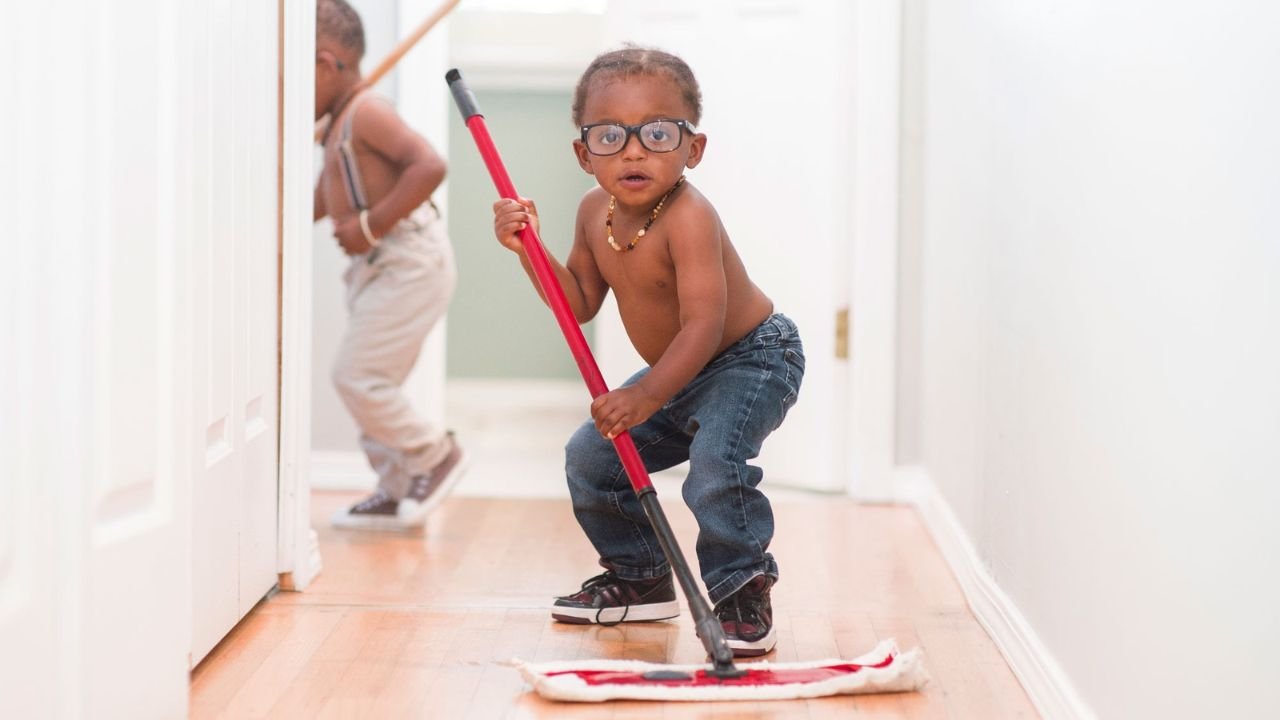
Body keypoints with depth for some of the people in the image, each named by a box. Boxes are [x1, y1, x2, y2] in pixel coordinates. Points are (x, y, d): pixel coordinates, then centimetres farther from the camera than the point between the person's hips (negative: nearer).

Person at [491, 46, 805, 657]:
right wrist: (530, 250, -8)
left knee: (715, 459, -31)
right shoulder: (595, 213, -5)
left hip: (752, 359, -9)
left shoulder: (688, 217, -32)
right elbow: (582, 302, 5)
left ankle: (743, 595, -15)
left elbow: (705, 324, -38)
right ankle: (640, 578, 26)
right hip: (679, 373, 9)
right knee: (590, 457, 9)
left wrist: (648, 397, -44)